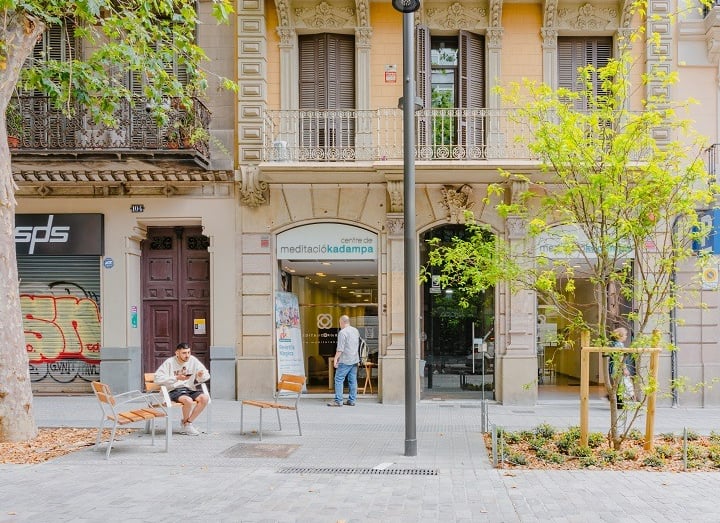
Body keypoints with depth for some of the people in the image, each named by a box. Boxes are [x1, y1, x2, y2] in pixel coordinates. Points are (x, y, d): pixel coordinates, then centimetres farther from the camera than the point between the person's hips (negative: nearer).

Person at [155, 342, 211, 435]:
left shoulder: (193, 360, 4)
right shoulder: (169, 362, -6)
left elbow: (206, 376, 6)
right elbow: (158, 378, -15)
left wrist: (201, 376, -19)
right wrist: (177, 378, -22)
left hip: (189, 389, 5)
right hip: (174, 391, -4)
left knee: (205, 398, -23)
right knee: (188, 400, -33)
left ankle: (188, 423, -7)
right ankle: (186, 424, -4)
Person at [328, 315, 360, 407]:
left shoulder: (342, 332, -13)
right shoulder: (356, 331, 12)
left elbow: (340, 348, -17)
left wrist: (336, 359, -13)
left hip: (345, 361, -8)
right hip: (355, 359, 8)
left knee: (339, 379, -4)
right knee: (353, 380, 9)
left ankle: (338, 401, -6)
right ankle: (352, 400, 10)